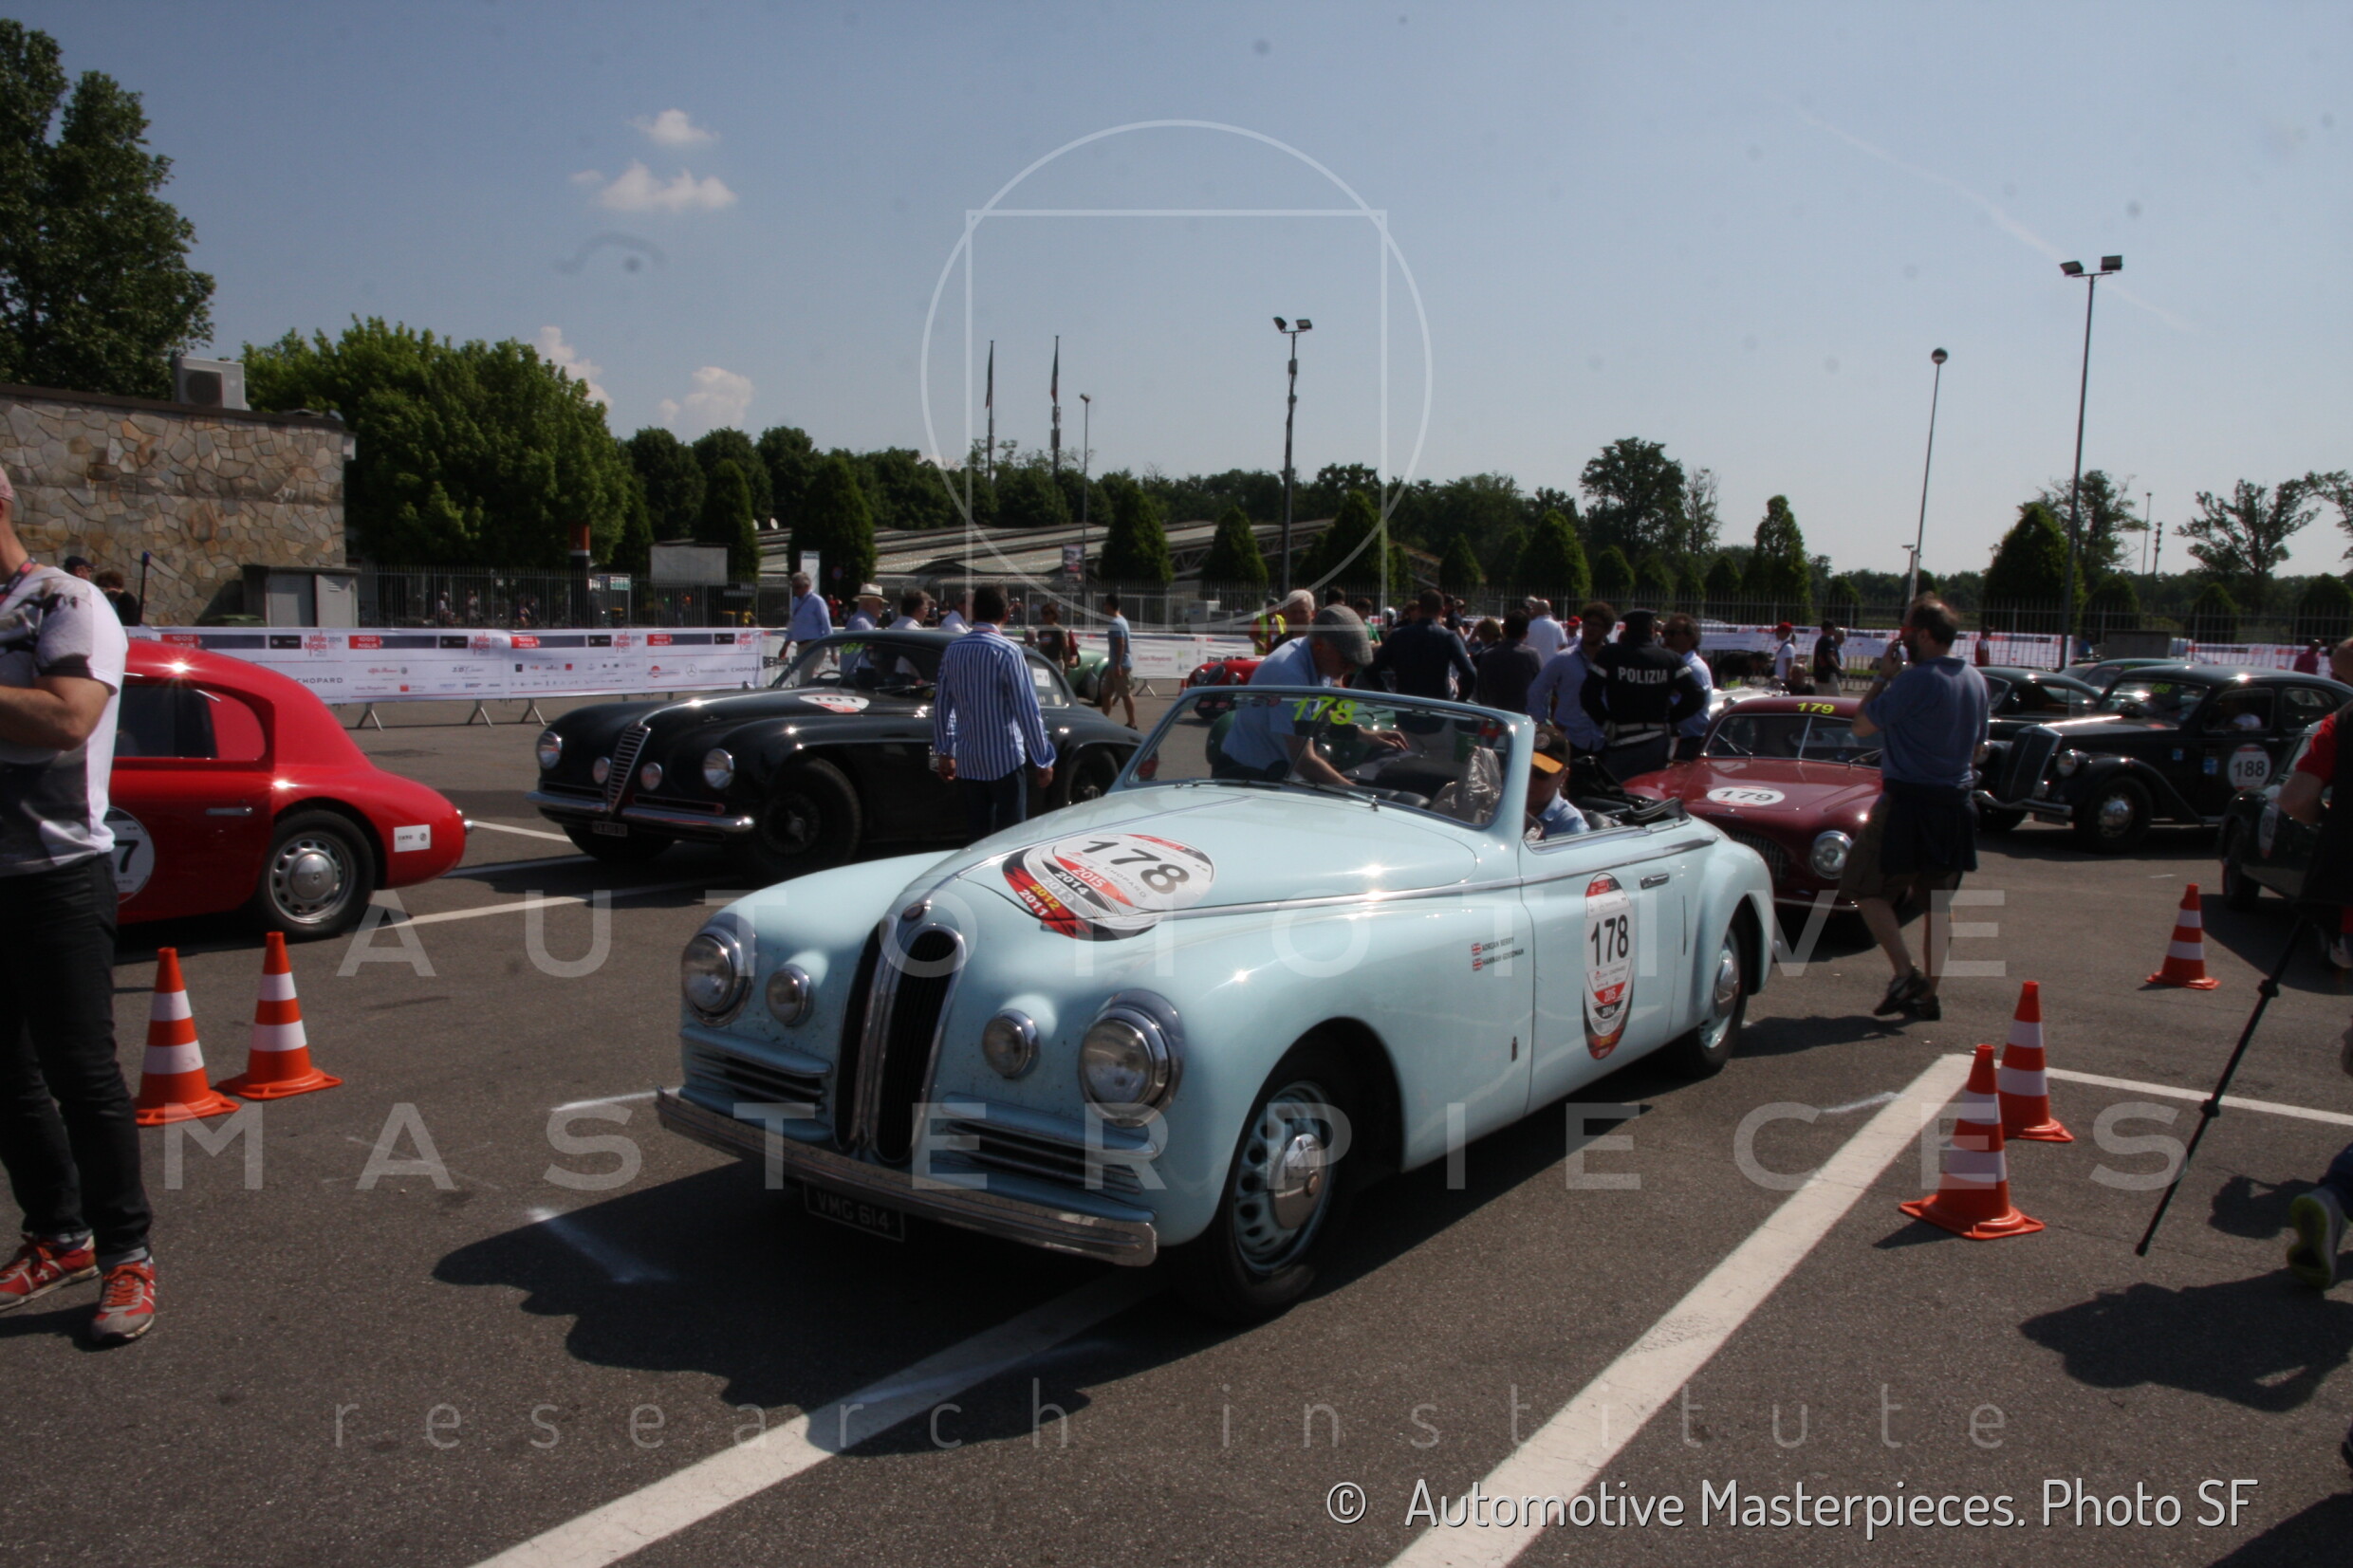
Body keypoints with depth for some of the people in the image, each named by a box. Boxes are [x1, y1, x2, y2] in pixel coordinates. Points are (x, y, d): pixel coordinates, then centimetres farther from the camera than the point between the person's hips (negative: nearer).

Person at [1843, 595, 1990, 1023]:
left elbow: (1862, 727, -12)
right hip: (1956, 804, 8)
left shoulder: (1917, 680, -17)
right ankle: (1928, 993, 16)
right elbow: (1978, 746, 18)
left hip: (1909, 802, -8)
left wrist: (1883, 676, -4)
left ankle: (1906, 974, -8)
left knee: (1869, 890, 2)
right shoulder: (1976, 680, 9)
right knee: (1939, 900, 12)